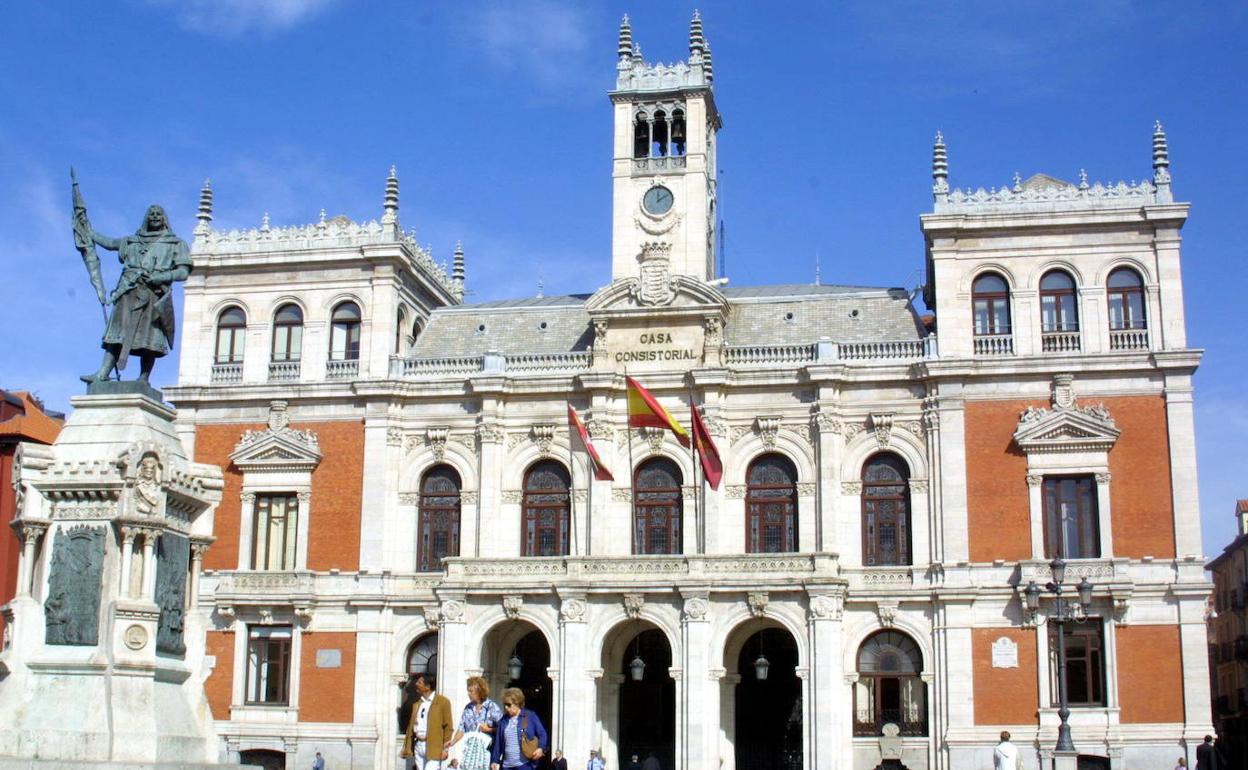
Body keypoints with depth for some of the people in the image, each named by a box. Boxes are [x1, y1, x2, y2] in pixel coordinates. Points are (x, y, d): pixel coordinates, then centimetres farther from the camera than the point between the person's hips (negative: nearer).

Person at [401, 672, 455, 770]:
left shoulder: (442, 702, -2)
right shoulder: (416, 705, 16)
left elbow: (448, 727, -5)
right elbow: (411, 726, 14)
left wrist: (445, 748, -10)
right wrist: (408, 749, 8)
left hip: (434, 747, -6)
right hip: (418, 746, 6)